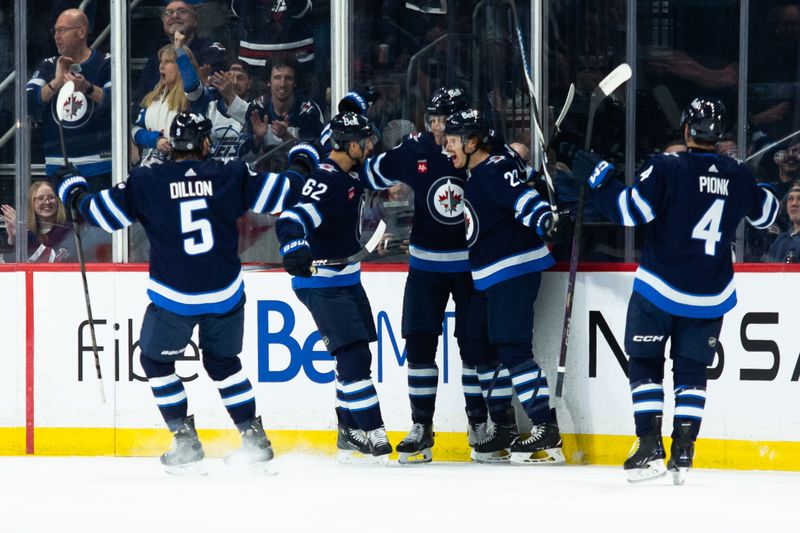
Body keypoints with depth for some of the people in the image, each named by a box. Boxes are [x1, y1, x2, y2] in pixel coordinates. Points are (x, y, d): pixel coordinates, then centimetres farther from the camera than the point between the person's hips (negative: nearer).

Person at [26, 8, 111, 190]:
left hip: (98, 164, -4)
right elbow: (28, 103, -3)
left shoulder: (106, 64, 0)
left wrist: (87, 88, -37)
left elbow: (115, 101, -17)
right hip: (57, 166, 4)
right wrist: (56, 82, -20)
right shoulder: (48, 67, 12)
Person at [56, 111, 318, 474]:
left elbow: (105, 212, -1)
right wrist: (301, 167, 26)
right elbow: (275, 194, 4)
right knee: (223, 362, 23)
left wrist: (73, 190, 19)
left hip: (173, 296, -3)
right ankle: (255, 441, 17)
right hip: (225, 294, 3)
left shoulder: (147, 182, -5)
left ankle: (185, 444, 12)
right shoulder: (230, 175, -2)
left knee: (156, 361, 19)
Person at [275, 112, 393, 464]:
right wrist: (294, 246, -56)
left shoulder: (350, 176, 5)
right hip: (322, 285, -10)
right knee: (354, 356, -15)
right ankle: (372, 437, -17)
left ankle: (350, 435, 24)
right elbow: (294, 218, -39)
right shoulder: (325, 182, -24)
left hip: (346, 280, 10)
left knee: (355, 357, 15)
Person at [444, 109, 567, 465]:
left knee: (513, 349, -15)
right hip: (488, 275, 11)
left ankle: (546, 430, -16)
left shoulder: (497, 170, -16)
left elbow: (523, 198, -31)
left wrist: (545, 220, -49)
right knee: (484, 347, 13)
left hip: (515, 271, -11)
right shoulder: (474, 175, 15)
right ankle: (503, 428, 23)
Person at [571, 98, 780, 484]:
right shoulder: (739, 176, 0)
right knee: (692, 372, 14)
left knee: (645, 363, 10)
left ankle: (650, 448, -1)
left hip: (659, 289, -3)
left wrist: (598, 177, -6)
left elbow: (630, 209, -17)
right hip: (711, 295, 3)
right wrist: (762, 190, 38)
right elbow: (765, 216, 17)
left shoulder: (667, 168, -14)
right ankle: (683, 453, 5)